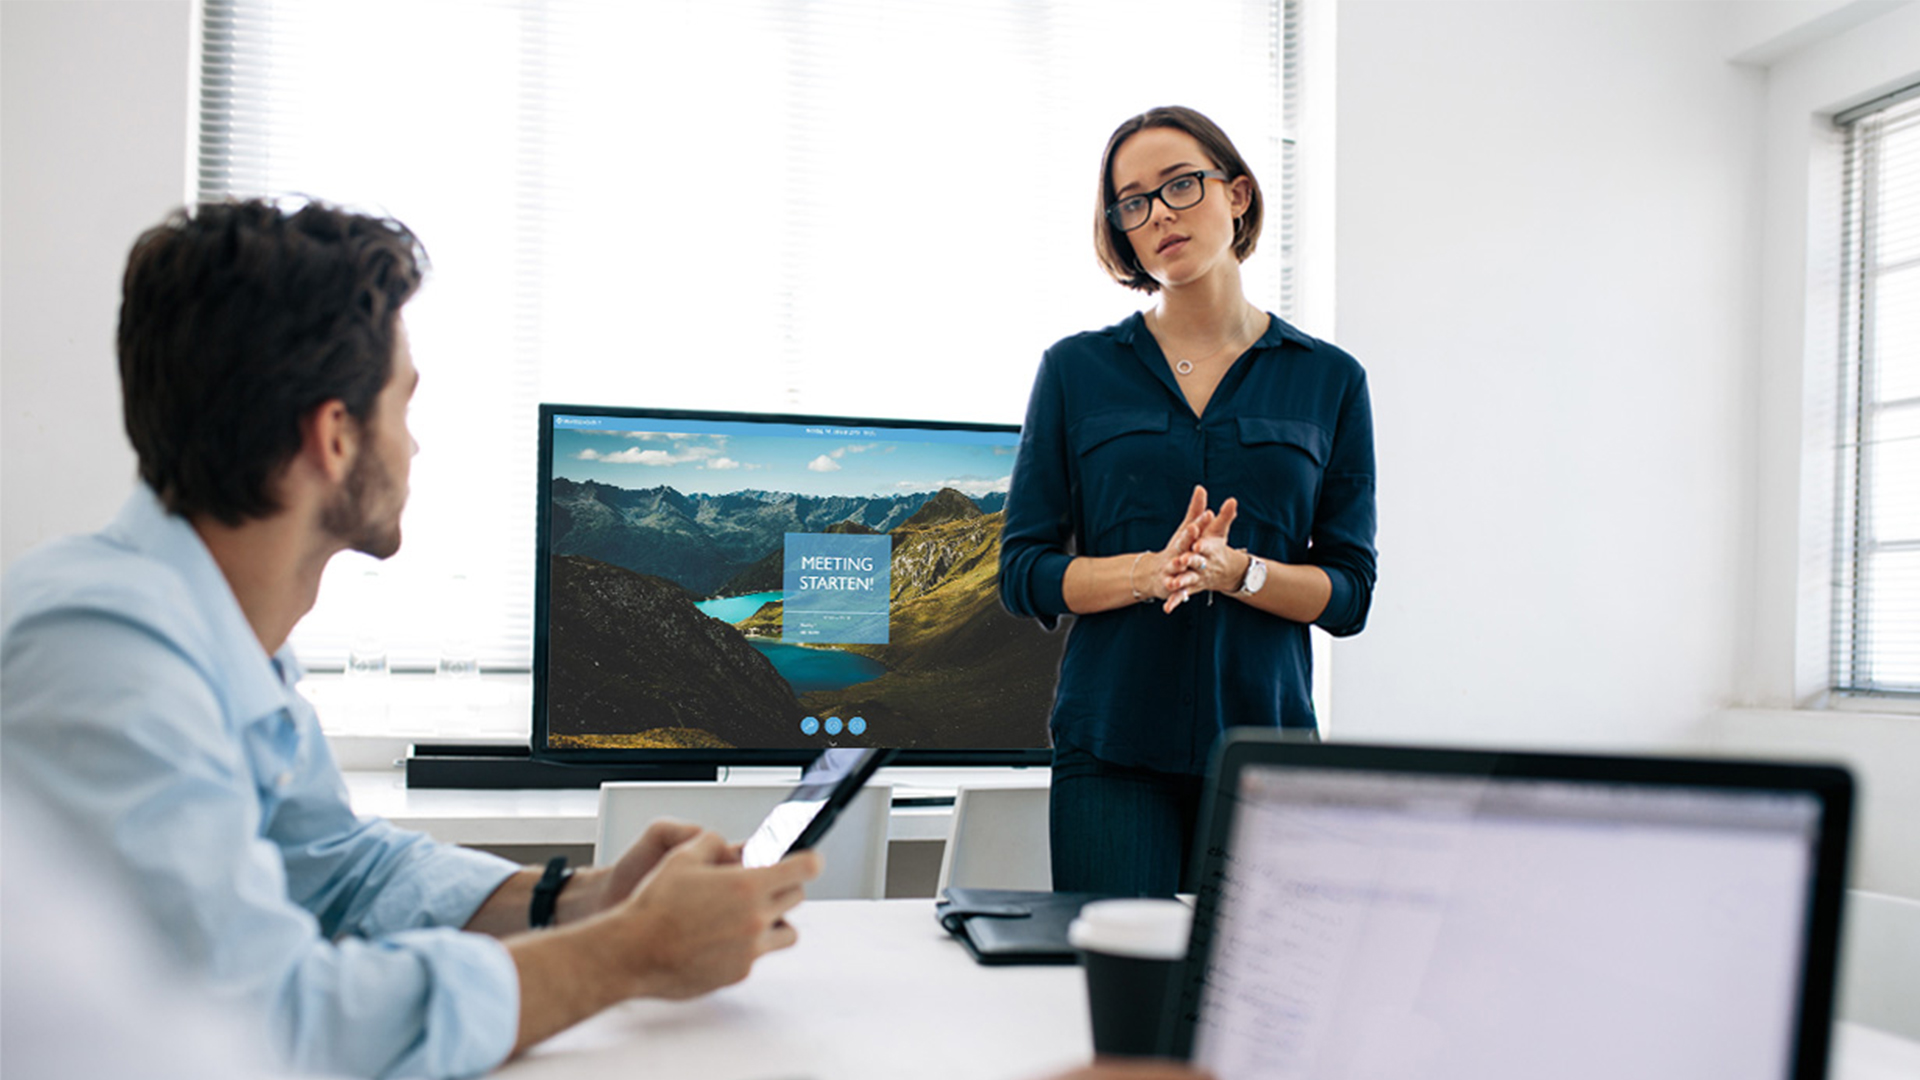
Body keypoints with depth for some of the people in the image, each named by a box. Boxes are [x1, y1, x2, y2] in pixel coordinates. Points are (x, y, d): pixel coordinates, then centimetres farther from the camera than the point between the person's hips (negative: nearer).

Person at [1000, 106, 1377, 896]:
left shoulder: (1328, 380, 6)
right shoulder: (1076, 370, 6)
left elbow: (1349, 593, 4)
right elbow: (1024, 575, 2)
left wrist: (1236, 571, -15)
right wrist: (1150, 570, -15)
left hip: (1265, 746, 1)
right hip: (1112, 749, 0)